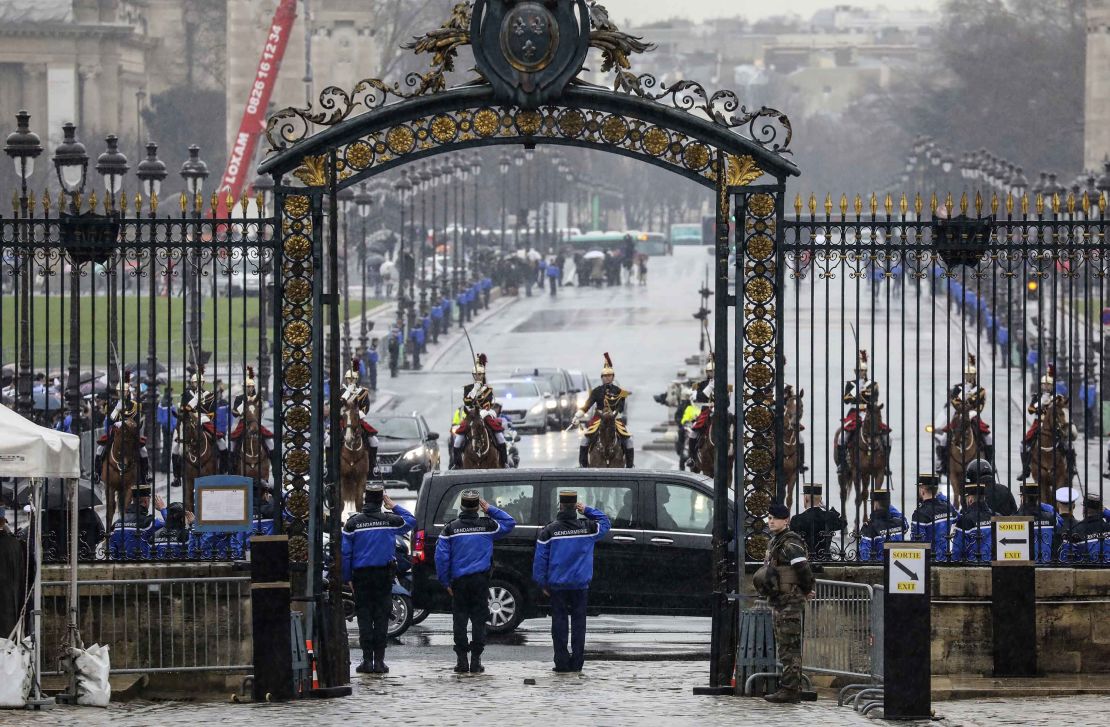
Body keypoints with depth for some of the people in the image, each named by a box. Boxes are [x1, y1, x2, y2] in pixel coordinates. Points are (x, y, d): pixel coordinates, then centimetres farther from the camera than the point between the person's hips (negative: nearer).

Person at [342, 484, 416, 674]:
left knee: (364, 616, 3)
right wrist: (393, 506, 21)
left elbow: (345, 552, -3)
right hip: (384, 573, 0)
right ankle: (379, 660, 0)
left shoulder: (353, 523, -3)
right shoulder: (390, 520, -3)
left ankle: (367, 660, -2)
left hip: (361, 574, 0)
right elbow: (411, 521, 17)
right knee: (382, 616, 3)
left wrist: (347, 578, 4)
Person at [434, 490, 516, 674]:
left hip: (459, 581, 0)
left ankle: (461, 660, 2)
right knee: (479, 620, 3)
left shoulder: (451, 528, -2)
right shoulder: (488, 526, -2)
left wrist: (445, 582, 4)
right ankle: (476, 661, 1)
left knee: (460, 620, 5)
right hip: (481, 580, 0)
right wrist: (490, 509, 10)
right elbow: (510, 523, 15)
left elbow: (441, 557, -3)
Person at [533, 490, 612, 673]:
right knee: (578, 622, 7)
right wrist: (587, 510, 10)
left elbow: (540, 560, -4)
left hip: (557, 584, -1)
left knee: (559, 622, 4)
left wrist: (543, 583, 5)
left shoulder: (549, 531, -6)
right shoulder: (588, 528, -5)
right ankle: (576, 662, 6)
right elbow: (604, 522, 17)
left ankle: (562, 662, 2)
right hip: (581, 584, 1)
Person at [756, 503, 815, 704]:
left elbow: (802, 567, -23)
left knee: (789, 646, -10)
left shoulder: (790, 543, -15)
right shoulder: (774, 542, 16)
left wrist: (807, 589, -8)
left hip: (790, 600, -11)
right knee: (783, 647, 13)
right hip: (778, 600, 11)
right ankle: (792, 688, 18)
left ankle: (790, 689, -11)